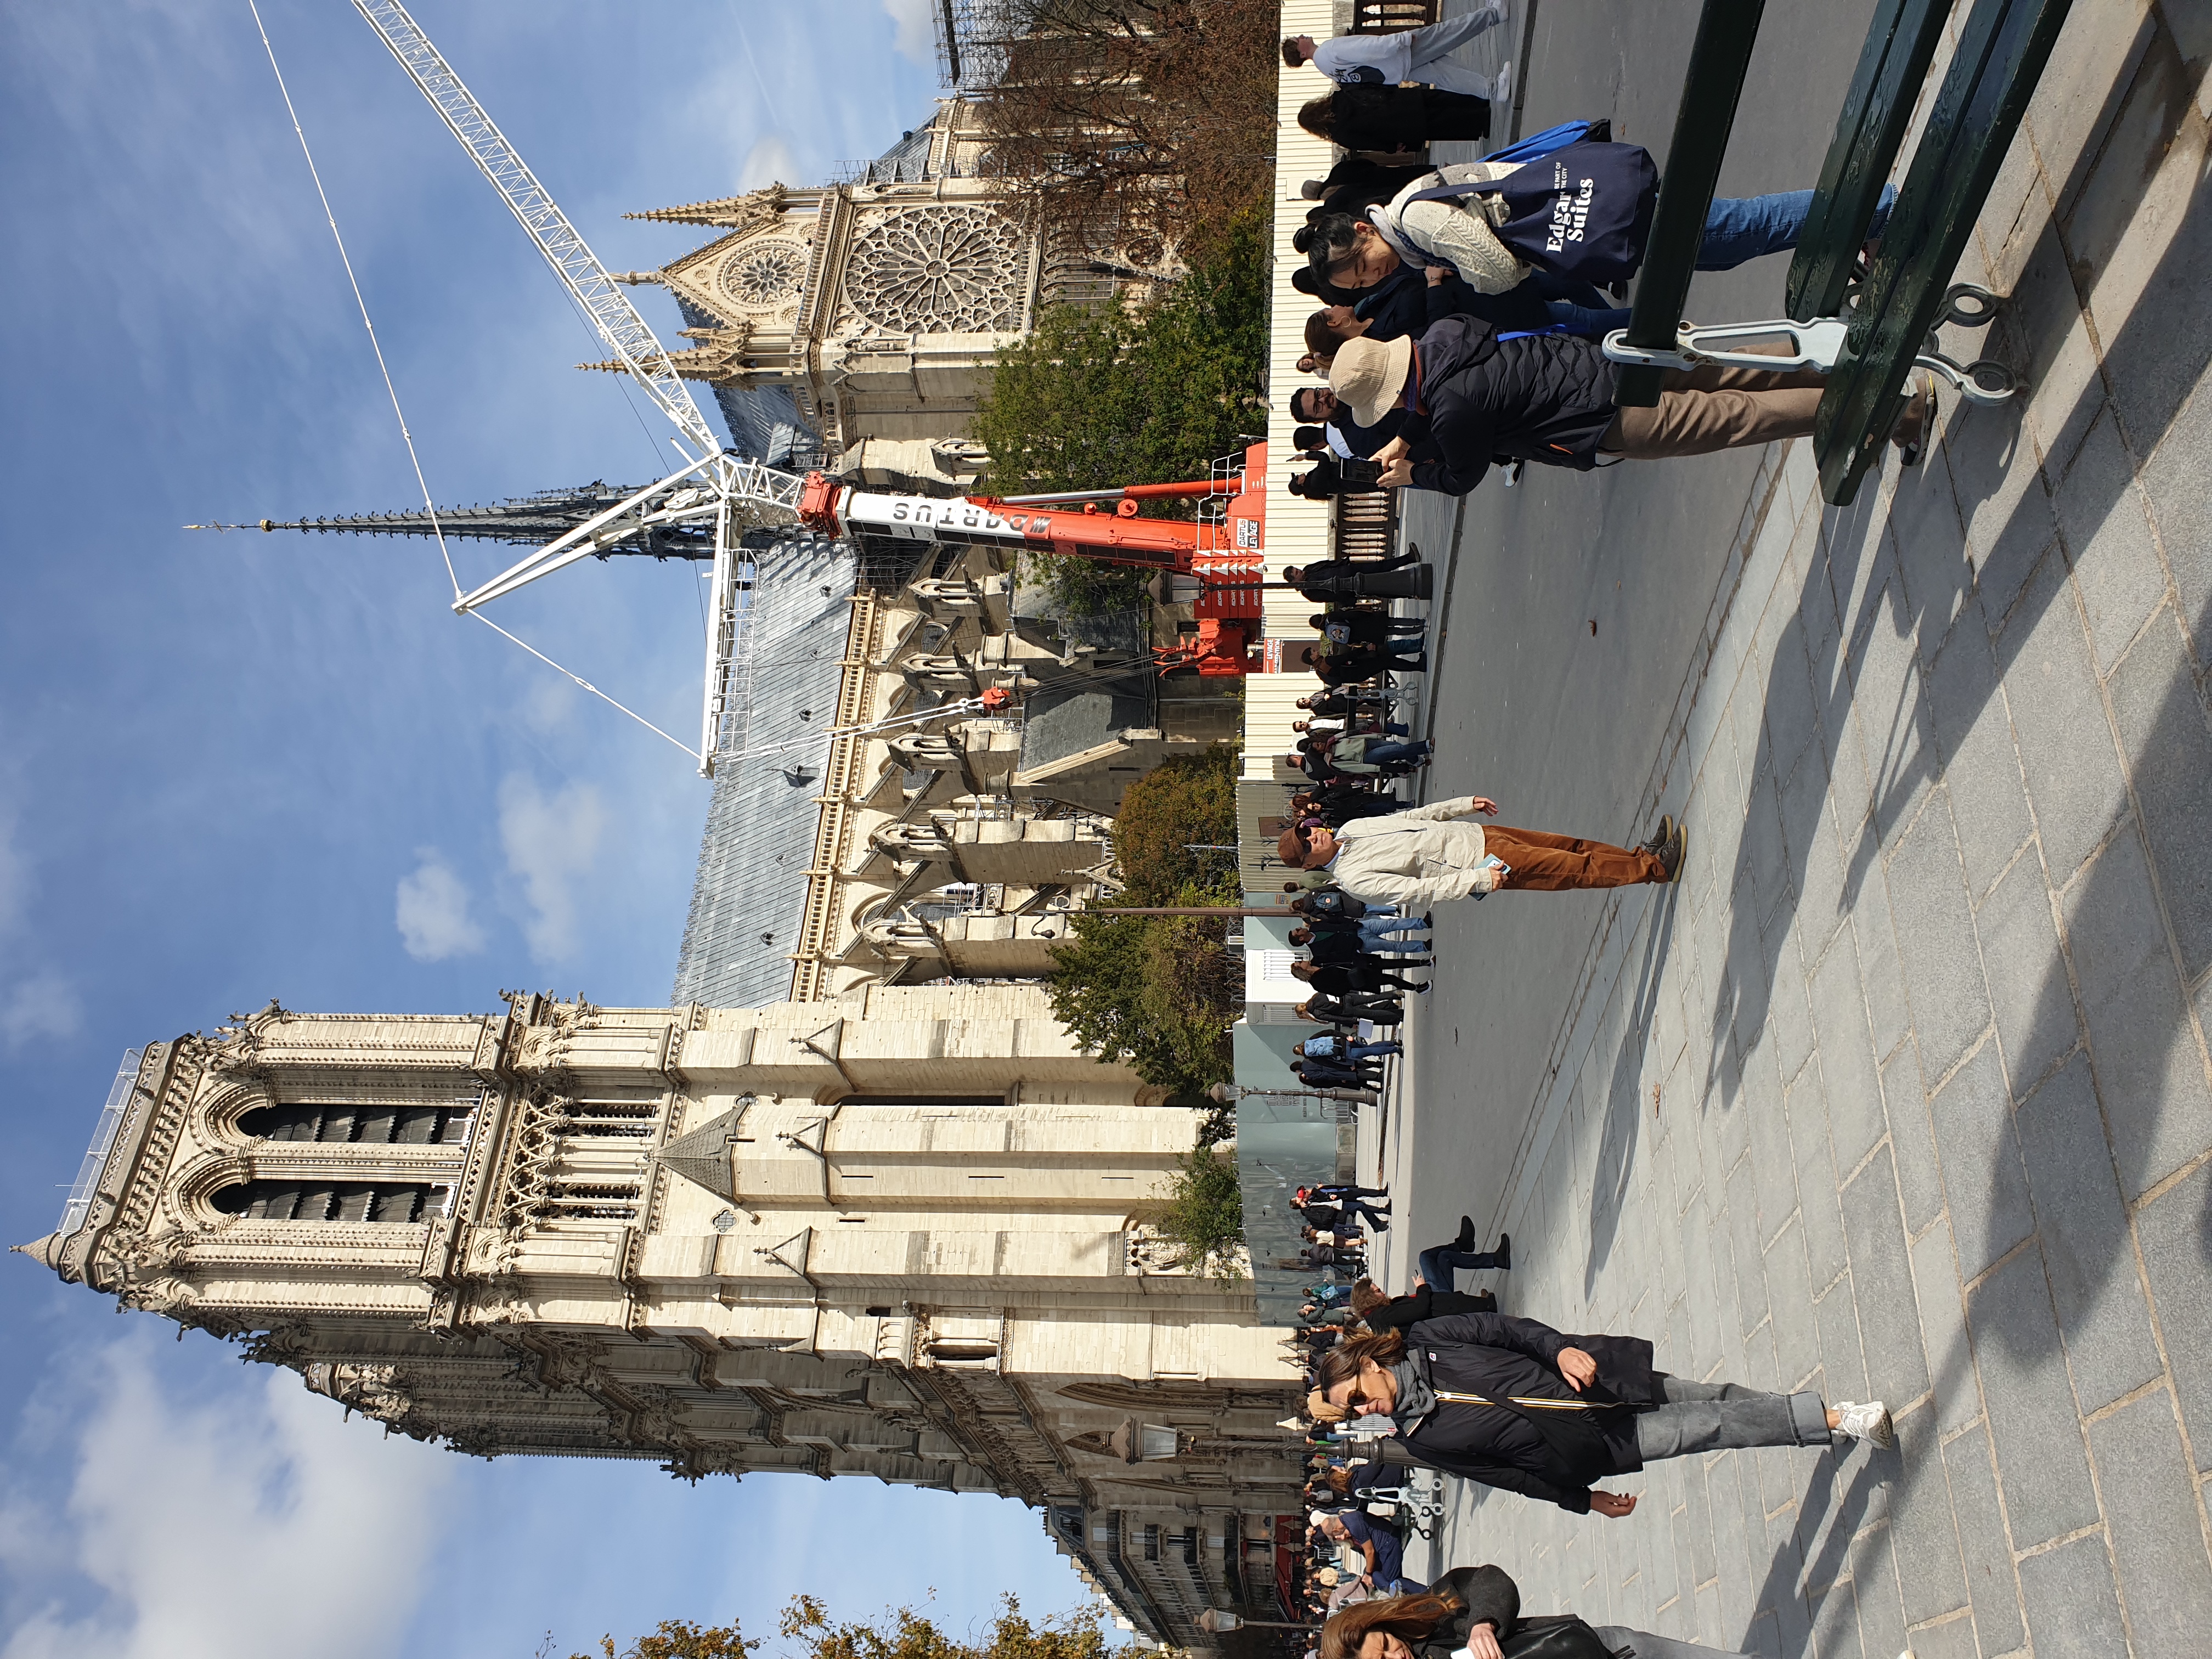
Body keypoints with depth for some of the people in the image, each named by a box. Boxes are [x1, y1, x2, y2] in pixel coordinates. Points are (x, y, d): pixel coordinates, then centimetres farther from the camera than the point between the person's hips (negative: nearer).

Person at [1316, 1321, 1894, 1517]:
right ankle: (1834, 1420, 6)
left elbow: (1503, 1327, -5)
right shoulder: (1422, 1440, -7)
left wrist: (1561, 1348, -21)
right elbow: (1507, 1474, -2)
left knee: (1714, 1398, 5)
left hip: (1591, 1379, 1)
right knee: (1710, 1427, -5)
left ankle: (1833, 1415, 20)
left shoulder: (1426, 1339, -8)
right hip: (1600, 1441, -1)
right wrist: (1584, 1500, 4)